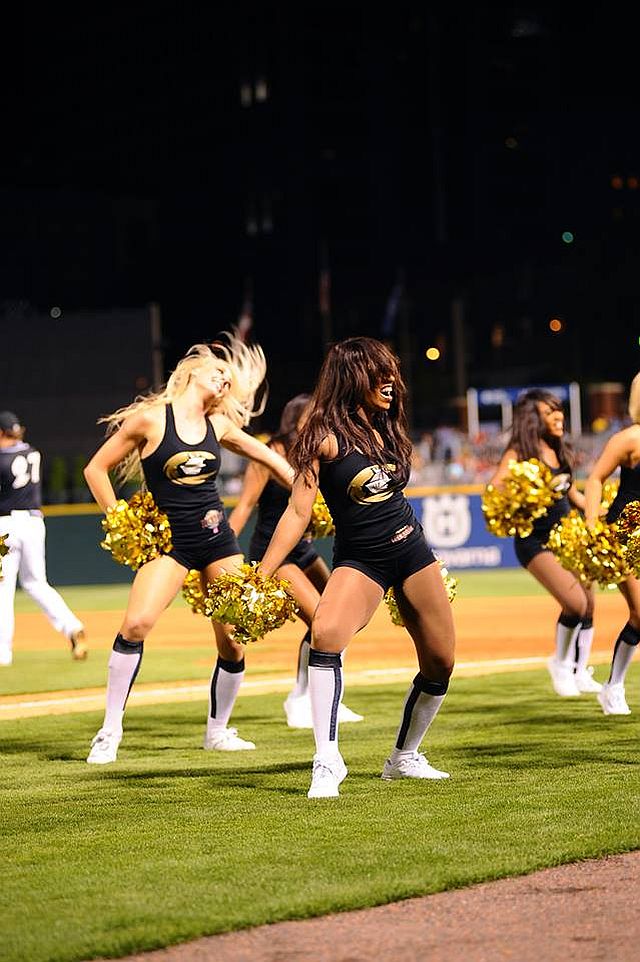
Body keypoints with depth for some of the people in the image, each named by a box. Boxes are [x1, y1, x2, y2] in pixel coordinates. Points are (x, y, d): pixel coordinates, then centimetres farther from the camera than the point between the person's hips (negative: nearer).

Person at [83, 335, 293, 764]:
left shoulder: (218, 426, 6)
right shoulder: (150, 419, -6)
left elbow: (269, 457, 21)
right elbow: (96, 469, 0)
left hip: (219, 541, 5)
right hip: (171, 542, -5)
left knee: (233, 641, 2)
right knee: (137, 623, -25)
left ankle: (218, 730, 23)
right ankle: (111, 730, -14)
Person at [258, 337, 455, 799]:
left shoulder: (385, 428, 7)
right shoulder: (327, 437, -12)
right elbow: (298, 513, -15)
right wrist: (259, 578, -21)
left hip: (412, 549, 7)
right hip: (360, 561, -7)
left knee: (440, 663, 9)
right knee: (326, 634, -34)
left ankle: (405, 756, 31)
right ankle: (328, 761, -30)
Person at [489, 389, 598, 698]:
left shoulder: (559, 451, 11)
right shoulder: (519, 452, -11)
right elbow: (494, 490, -23)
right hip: (535, 541, -8)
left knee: (588, 606, 8)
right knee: (575, 603, -19)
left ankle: (580, 672, 25)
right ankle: (561, 664, 5)